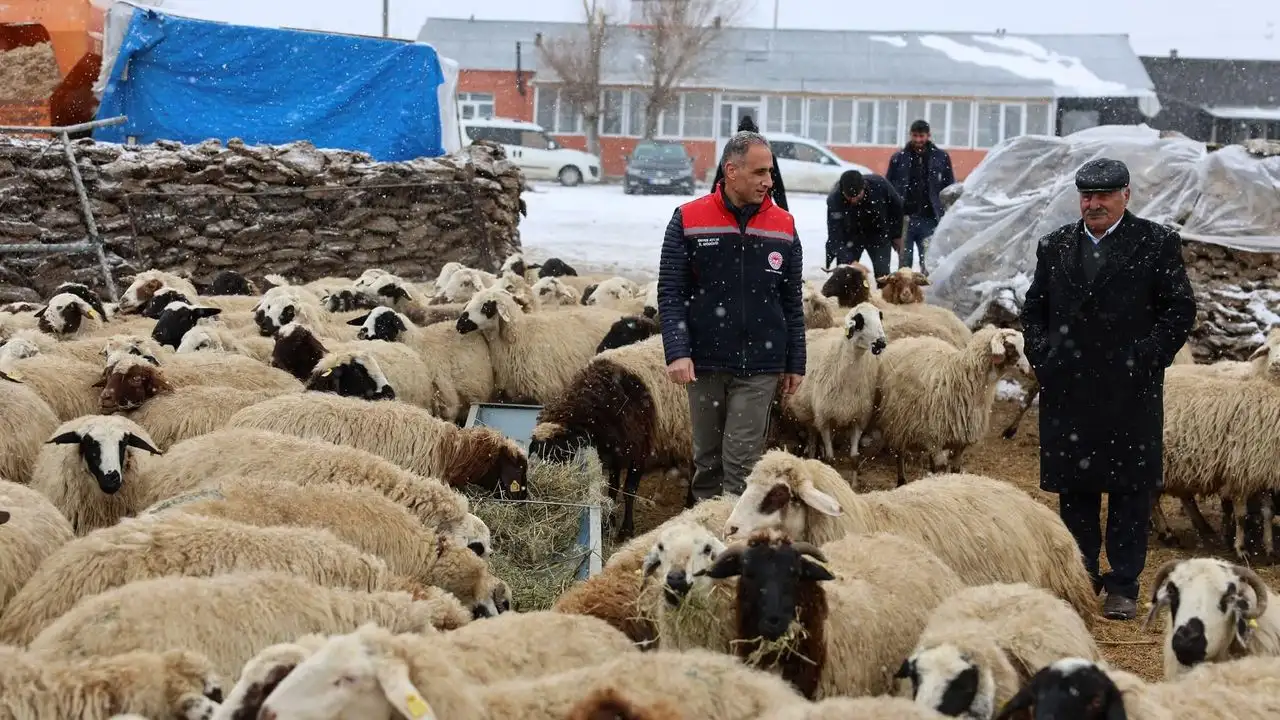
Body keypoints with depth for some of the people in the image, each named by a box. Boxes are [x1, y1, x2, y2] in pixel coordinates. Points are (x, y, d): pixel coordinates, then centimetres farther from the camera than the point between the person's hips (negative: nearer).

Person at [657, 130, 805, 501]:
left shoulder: (784, 227, 4)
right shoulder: (688, 220, -1)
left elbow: (792, 303, 10)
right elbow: (670, 293, -3)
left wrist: (795, 363, 9)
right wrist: (677, 352, -13)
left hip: (759, 367, 0)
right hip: (704, 364, 0)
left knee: (741, 463, -4)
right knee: (706, 459, 11)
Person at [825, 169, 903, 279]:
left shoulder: (879, 184, -28)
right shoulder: (834, 199, -31)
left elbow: (898, 208, -8)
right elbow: (835, 235, -30)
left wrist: (897, 235, 0)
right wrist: (847, 260, -41)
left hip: (879, 235, 1)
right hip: (851, 238, 0)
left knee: (882, 274, -6)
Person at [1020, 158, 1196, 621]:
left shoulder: (1157, 244, -1)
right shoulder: (1055, 246, 11)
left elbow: (1180, 310, -2)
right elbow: (1033, 309, 16)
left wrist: (1146, 360, -11)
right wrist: (1041, 356, 2)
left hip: (1131, 392, -3)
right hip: (1067, 390, 4)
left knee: (1130, 491, 2)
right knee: (1073, 489, 10)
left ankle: (1123, 586, 9)